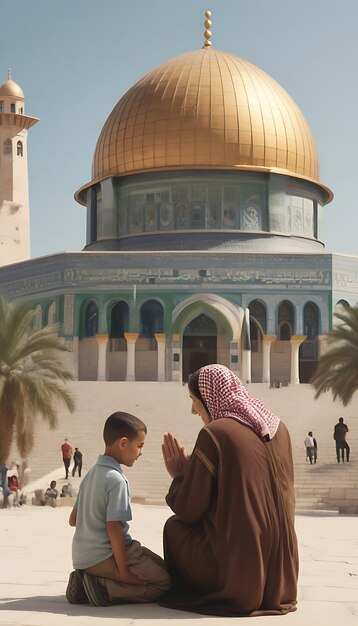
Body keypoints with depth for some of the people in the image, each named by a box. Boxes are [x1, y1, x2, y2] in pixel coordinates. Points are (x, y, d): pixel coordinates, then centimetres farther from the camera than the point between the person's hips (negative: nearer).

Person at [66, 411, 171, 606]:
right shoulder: (116, 480, -17)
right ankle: (103, 588, -16)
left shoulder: (90, 474, 11)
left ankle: (88, 581, 3)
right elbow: (113, 527, -21)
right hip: (104, 558, -9)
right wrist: (124, 571, -18)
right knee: (163, 581, -6)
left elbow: (73, 519, 15)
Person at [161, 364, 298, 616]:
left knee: (174, 526, 20)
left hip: (235, 574, -6)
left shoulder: (214, 433, -12)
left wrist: (179, 474, 11)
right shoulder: (279, 428, 7)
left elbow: (188, 511, -8)